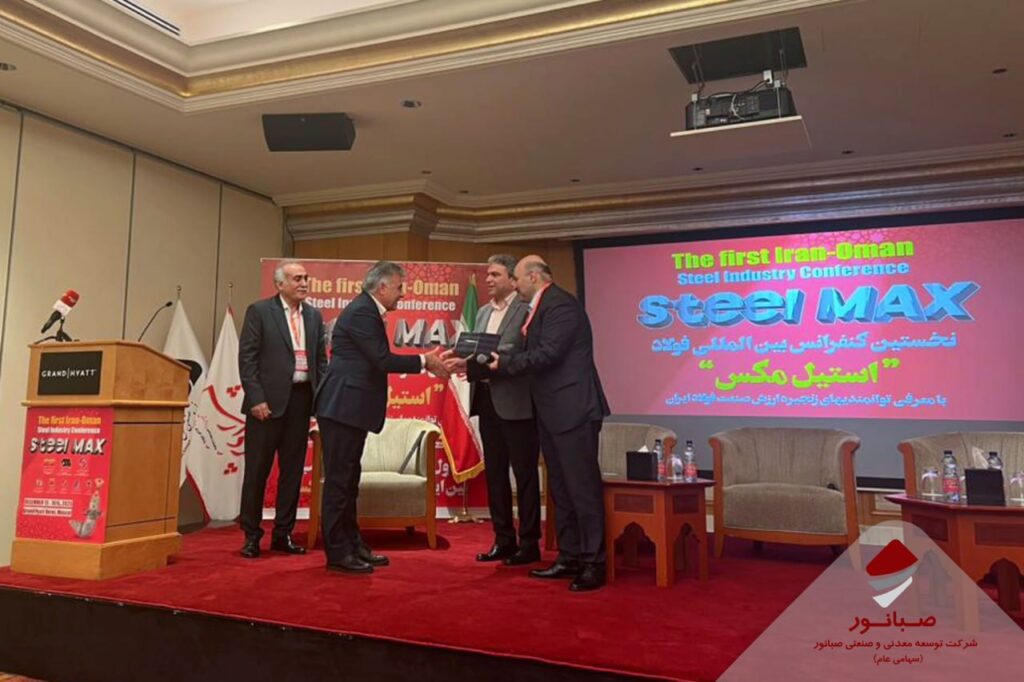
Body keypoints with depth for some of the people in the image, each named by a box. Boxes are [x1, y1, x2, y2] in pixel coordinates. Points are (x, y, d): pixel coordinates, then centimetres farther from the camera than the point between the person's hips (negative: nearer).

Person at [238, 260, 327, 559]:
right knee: (257, 470, 4)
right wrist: (256, 399, -13)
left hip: (301, 399, 5)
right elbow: (247, 358, -6)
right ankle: (251, 535, 16)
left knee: (292, 470, 9)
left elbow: (321, 360, 13)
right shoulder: (259, 311, -1)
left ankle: (283, 534, 19)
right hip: (268, 400, -4)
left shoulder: (314, 316, 12)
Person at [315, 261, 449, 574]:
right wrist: (424, 361, -13)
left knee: (348, 480, 15)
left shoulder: (368, 311, 15)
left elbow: (379, 360, 14)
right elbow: (383, 360, -21)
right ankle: (337, 552, 5)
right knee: (339, 480, -3)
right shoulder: (361, 312, -16)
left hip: (351, 409, 11)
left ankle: (352, 544, 24)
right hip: (342, 408, -11)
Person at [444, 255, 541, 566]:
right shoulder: (483, 312, 16)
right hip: (487, 400, 8)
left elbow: (516, 353, -20)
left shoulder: (526, 310, -9)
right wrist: (459, 356, -8)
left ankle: (529, 543, 12)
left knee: (524, 474, 2)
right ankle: (503, 540, 23)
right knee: (494, 474, 12)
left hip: (515, 402, -8)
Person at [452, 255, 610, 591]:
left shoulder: (560, 304, -13)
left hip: (573, 411, -10)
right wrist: (473, 367, 8)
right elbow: (531, 355, 13)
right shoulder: (541, 307, 17)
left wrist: (503, 361, -11)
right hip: (551, 413, 10)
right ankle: (570, 557, 22)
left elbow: (547, 354, -22)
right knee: (560, 488, 13)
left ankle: (594, 563, 4)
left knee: (582, 487, -4)